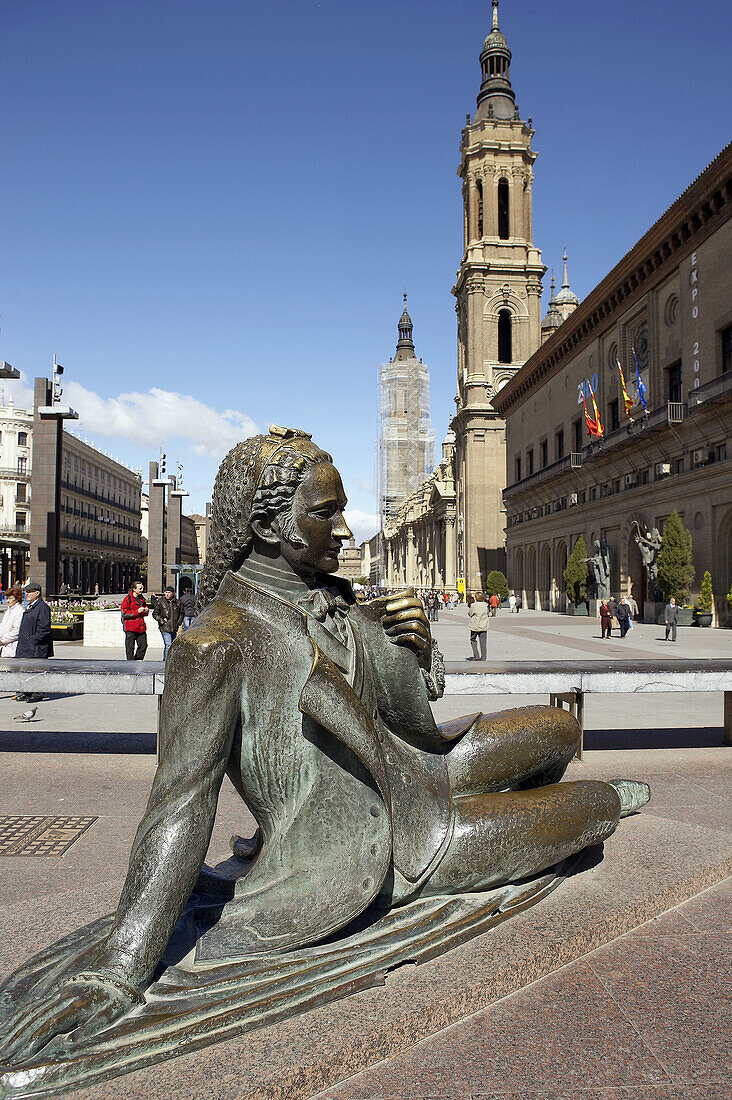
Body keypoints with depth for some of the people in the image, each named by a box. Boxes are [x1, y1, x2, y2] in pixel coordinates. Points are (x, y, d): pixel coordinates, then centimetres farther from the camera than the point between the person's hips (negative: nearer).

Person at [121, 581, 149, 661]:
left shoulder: (142, 598, 14)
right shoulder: (127, 599, -6)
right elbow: (124, 613, -11)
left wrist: (146, 610, 6)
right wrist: (137, 611, -18)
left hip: (141, 627, 6)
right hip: (130, 627, -6)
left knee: (143, 645, 3)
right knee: (130, 647, -1)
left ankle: (138, 661, 18)